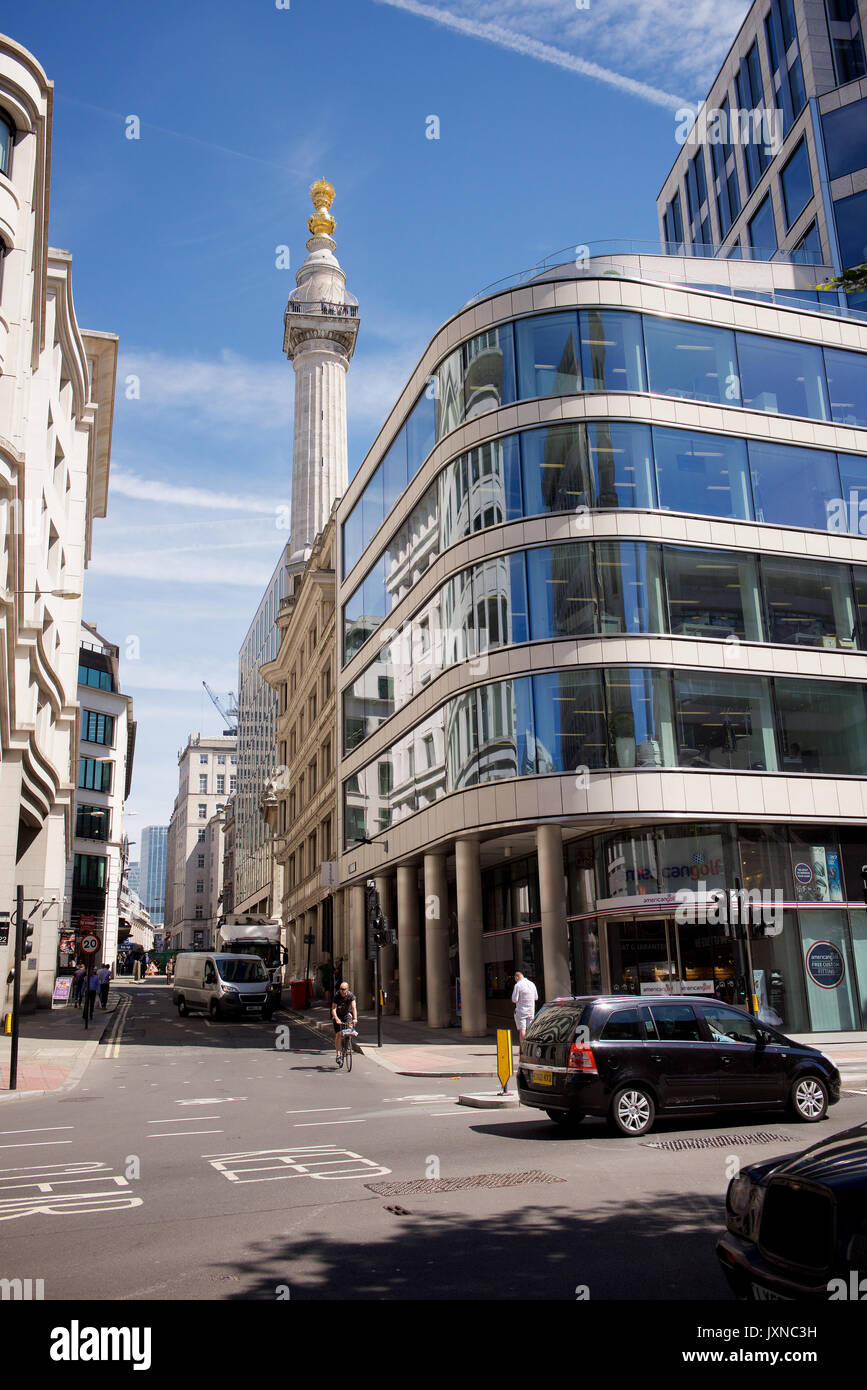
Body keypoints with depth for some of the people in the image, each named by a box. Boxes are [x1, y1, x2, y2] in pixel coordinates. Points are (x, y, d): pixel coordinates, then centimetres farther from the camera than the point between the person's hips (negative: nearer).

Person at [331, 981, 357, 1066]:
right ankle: (338, 1054, -5)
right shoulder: (337, 996, -20)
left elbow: (354, 1007, -29)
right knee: (338, 1034, -11)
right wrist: (336, 1019, -43)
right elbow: (333, 1009, -27)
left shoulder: (351, 995, -18)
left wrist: (355, 1018, -44)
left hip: (347, 1014, 1)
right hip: (338, 1016, -1)